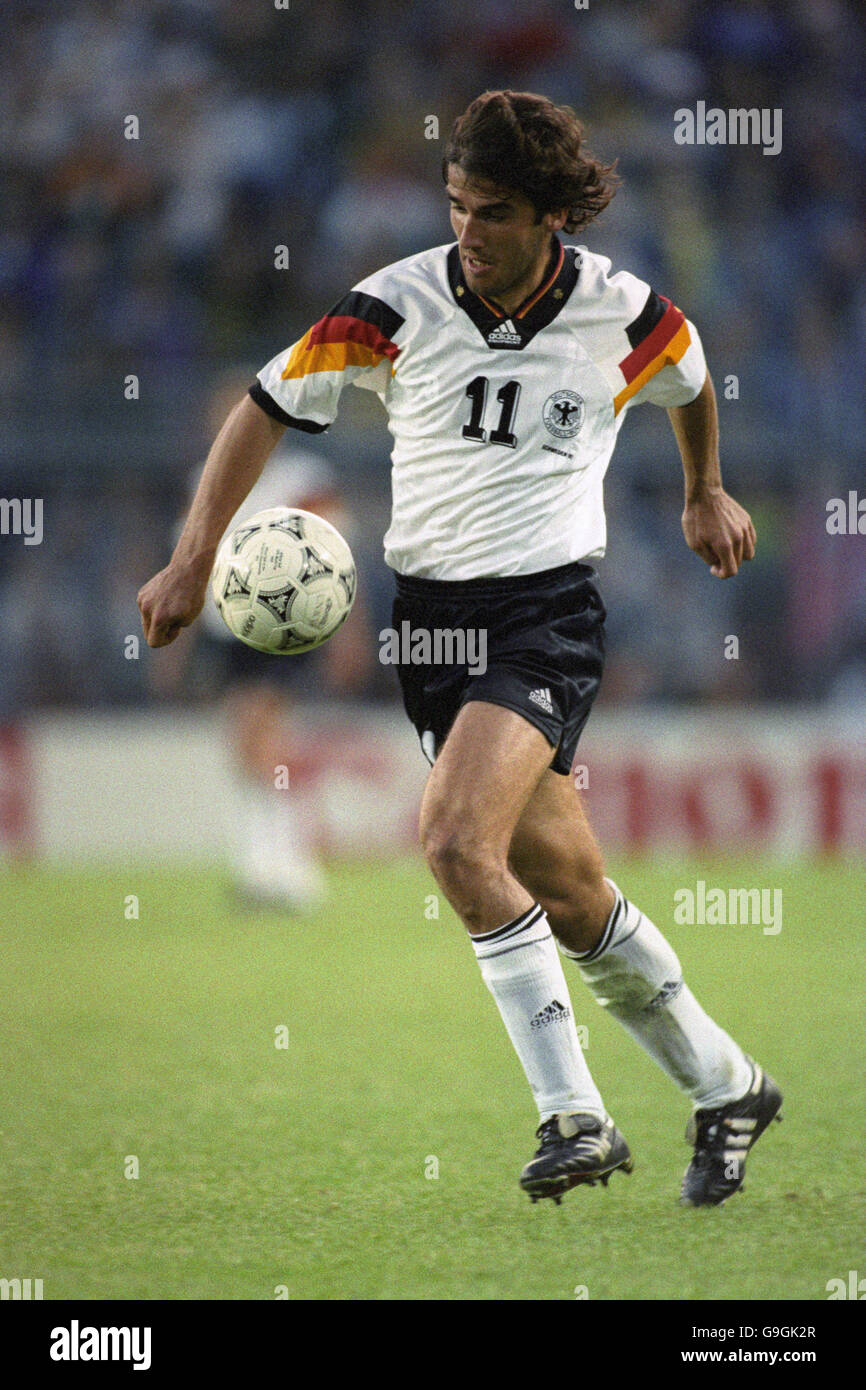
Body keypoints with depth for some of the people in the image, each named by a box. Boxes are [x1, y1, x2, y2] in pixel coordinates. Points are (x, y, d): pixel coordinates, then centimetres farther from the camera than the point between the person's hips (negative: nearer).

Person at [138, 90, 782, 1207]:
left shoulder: (625, 315, -5)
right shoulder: (399, 306, -6)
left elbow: (690, 379, 19)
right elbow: (266, 406, 2)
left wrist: (706, 495, 35)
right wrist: (193, 559, -7)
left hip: (550, 609, -3)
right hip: (432, 611, 3)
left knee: (456, 837, -26)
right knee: (569, 895, 7)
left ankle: (573, 1117, -19)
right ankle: (726, 1087, 25)